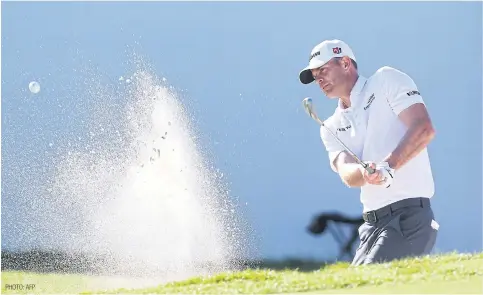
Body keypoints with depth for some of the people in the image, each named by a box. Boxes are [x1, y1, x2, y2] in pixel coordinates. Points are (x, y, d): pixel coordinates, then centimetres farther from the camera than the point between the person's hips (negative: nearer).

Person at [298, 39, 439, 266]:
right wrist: (365, 173, -25)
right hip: (372, 223, 7)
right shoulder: (332, 128, 18)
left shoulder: (387, 80, 3)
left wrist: (388, 166, -24)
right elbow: (347, 174, -1)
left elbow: (424, 129, -11)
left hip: (409, 213, -7)